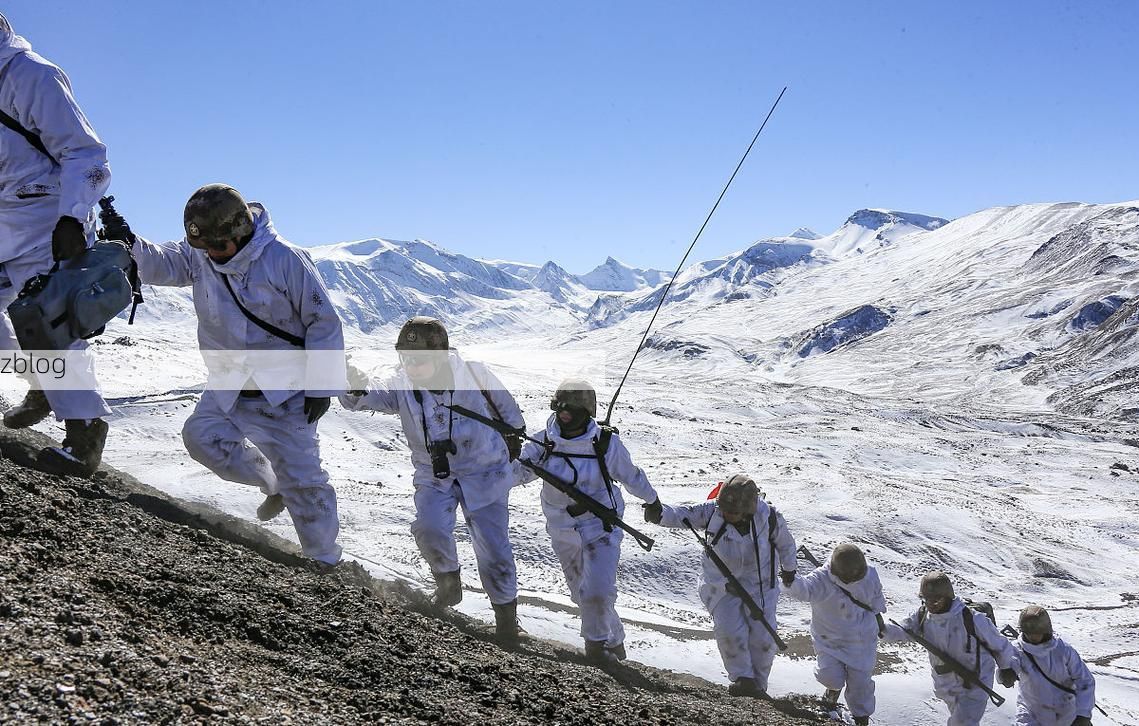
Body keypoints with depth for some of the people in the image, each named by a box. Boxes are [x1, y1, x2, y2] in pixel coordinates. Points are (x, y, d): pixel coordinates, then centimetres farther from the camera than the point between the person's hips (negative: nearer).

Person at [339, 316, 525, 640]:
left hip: (483, 471, -2)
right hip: (434, 476, 2)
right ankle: (448, 583, 9)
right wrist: (354, 387, -51)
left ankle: (506, 613, 20)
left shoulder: (473, 374, -16)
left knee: (492, 546, -1)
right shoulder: (402, 386, -12)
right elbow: (368, 394, -27)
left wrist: (514, 433, 17)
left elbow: (503, 401, 2)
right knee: (429, 529, -22)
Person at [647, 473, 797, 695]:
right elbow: (682, 515, -28)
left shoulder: (768, 517, -18)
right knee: (730, 632, -15)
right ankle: (742, 678, 8)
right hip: (723, 587, 0)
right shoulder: (712, 511, -19)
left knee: (763, 637, -1)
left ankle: (758, 685, 21)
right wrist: (659, 514, -51)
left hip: (760, 585, 0)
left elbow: (785, 542, 1)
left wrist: (789, 569, 18)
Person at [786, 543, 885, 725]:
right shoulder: (821, 580, -26)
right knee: (830, 675, -15)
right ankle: (835, 686, 26)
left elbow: (876, 595, 11)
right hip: (829, 640, -2)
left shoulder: (870, 575, -13)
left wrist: (878, 613, 25)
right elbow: (803, 589, -46)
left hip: (861, 641, 2)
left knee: (860, 681, 2)